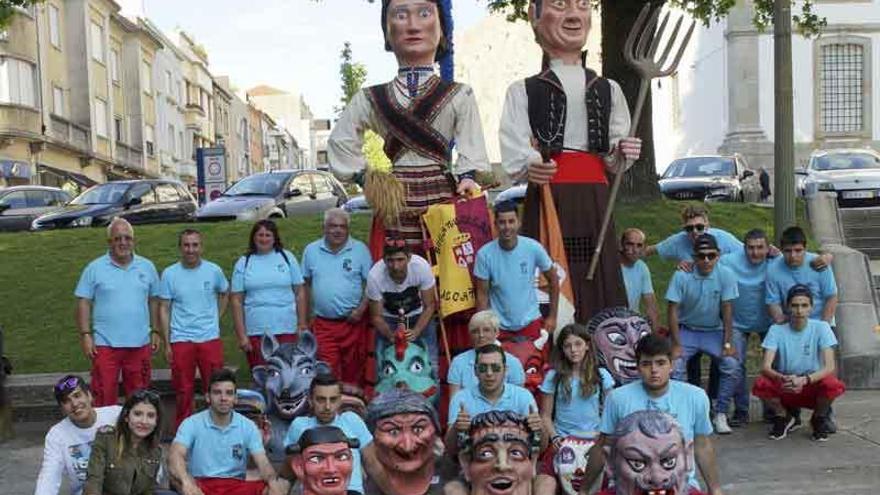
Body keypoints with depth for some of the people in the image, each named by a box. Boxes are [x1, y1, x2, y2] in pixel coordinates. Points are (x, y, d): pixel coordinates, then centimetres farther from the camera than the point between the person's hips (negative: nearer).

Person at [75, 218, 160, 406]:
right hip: (105, 345, -2)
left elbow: (153, 301, 13)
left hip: (140, 343, 3)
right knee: (104, 397, -2)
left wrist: (155, 332, 9)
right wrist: (85, 335, -8)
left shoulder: (147, 267, 8)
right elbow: (83, 303, -1)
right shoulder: (94, 269, -1)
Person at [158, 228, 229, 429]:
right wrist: (166, 343, -2)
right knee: (183, 391, 6)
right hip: (181, 341, 0)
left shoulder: (214, 271, 1)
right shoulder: (170, 274, -1)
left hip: (210, 339, 1)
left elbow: (225, 294, 20)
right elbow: (164, 309, 2)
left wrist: (215, 317, 9)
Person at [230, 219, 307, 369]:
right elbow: (237, 301, 3)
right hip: (255, 333, 0)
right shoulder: (243, 263, 6)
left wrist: (302, 325, 2)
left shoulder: (287, 257, 7)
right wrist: (241, 335, -3)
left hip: (286, 330, 0)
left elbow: (299, 293, 7)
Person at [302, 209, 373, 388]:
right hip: (323, 324, 1)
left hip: (353, 321, -1)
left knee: (353, 371, 6)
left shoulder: (360, 249, 0)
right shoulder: (311, 250, 7)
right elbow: (306, 284, 12)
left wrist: (361, 309, -10)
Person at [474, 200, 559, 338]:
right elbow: (482, 295, -6)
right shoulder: (485, 254, -12)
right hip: (500, 326, -1)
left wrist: (552, 316, 4)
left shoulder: (533, 248, -11)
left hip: (530, 323, 1)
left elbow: (553, 279, 3)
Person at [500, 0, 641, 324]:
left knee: (599, 283, 0)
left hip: (596, 200, 3)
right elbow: (513, 156, -7)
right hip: (547, 198, -3)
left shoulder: (608, 89, 17)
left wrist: (622, 156, -6)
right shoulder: (523, 91, 6)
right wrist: (529, 168, -28)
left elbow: (614, 162, 16)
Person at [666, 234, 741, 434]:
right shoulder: (681, 276, -15)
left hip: (714, 331, 1)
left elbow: (727, 311, -9)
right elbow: (673, 310, -11)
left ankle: (720, 414, -3)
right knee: (675, 367, -24)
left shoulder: (725, 275, -12)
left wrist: (727, 343, -13)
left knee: (733, 366, -20)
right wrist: (676, 344, -16)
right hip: (686, 330, -1)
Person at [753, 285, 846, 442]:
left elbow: (830, 367, -20)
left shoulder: (821, 327, -10)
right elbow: (765, 367, -18)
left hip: (814, 388, -1)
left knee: (833, 384, -33)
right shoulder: (776, 330, -9)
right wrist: (783, 379, -40)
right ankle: (783, 417, 4)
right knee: (760, 384, -29)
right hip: (784, 390, 1)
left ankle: (819, 418, 2)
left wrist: (804, 380, -38)